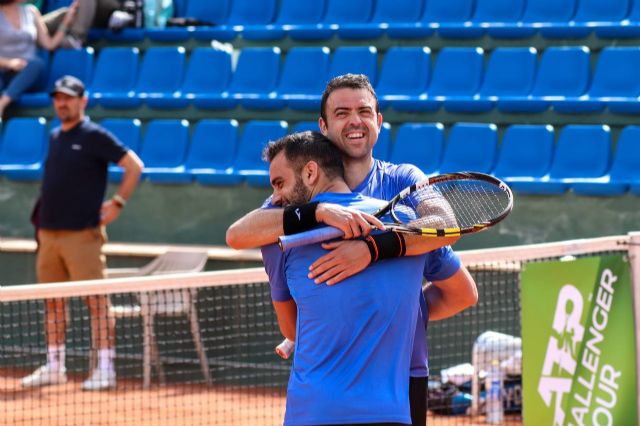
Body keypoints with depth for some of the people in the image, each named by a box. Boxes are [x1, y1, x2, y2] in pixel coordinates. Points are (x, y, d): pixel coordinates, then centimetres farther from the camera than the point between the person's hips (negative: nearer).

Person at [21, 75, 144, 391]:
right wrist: (43, 218, 16)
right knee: (53, 300, 10)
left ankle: (105, 368, -4)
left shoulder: (94, 136, -6)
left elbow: (134, 166, -6)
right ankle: (54, 367, 18)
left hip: (82, 233, -7)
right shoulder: (54, 138, 15)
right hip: (49, 232, 7)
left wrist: (118, 202, -10)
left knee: (96, 300, -5)